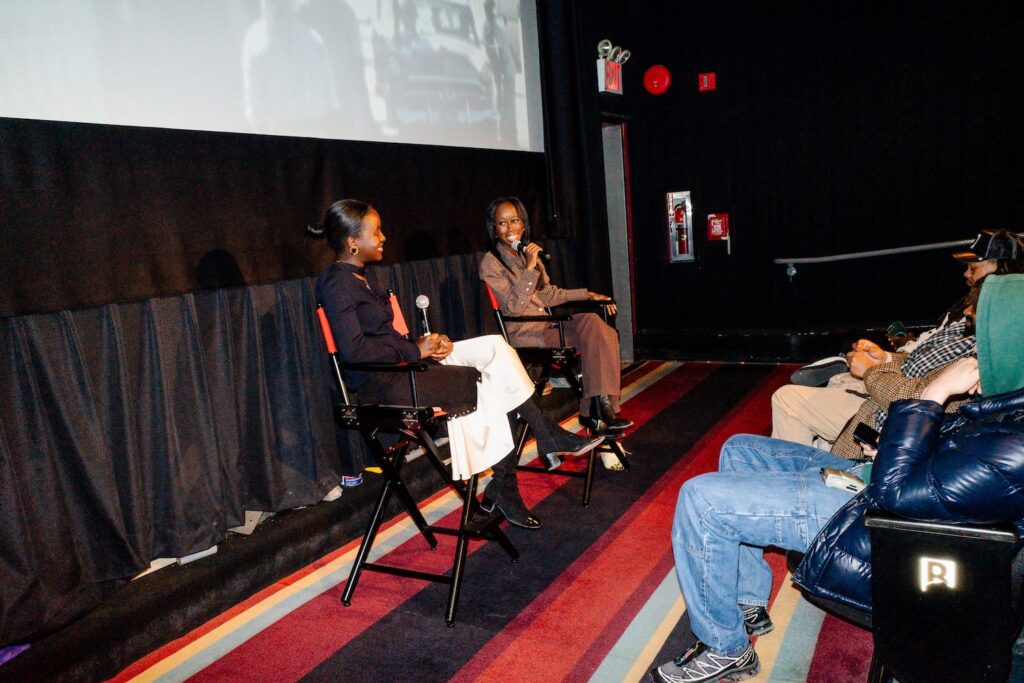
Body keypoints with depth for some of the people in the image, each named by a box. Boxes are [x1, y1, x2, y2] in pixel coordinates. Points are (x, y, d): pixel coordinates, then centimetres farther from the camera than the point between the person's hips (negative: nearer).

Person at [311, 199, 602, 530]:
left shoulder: (364, 276, 17)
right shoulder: (336, 283, -13)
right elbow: (354, 350, -23)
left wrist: (424, 343, 0)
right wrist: (415, 350, -15)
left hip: (400, 365, 9)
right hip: (379, 383, -9)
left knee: (493, 347, -6)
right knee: (491, 384, -17)